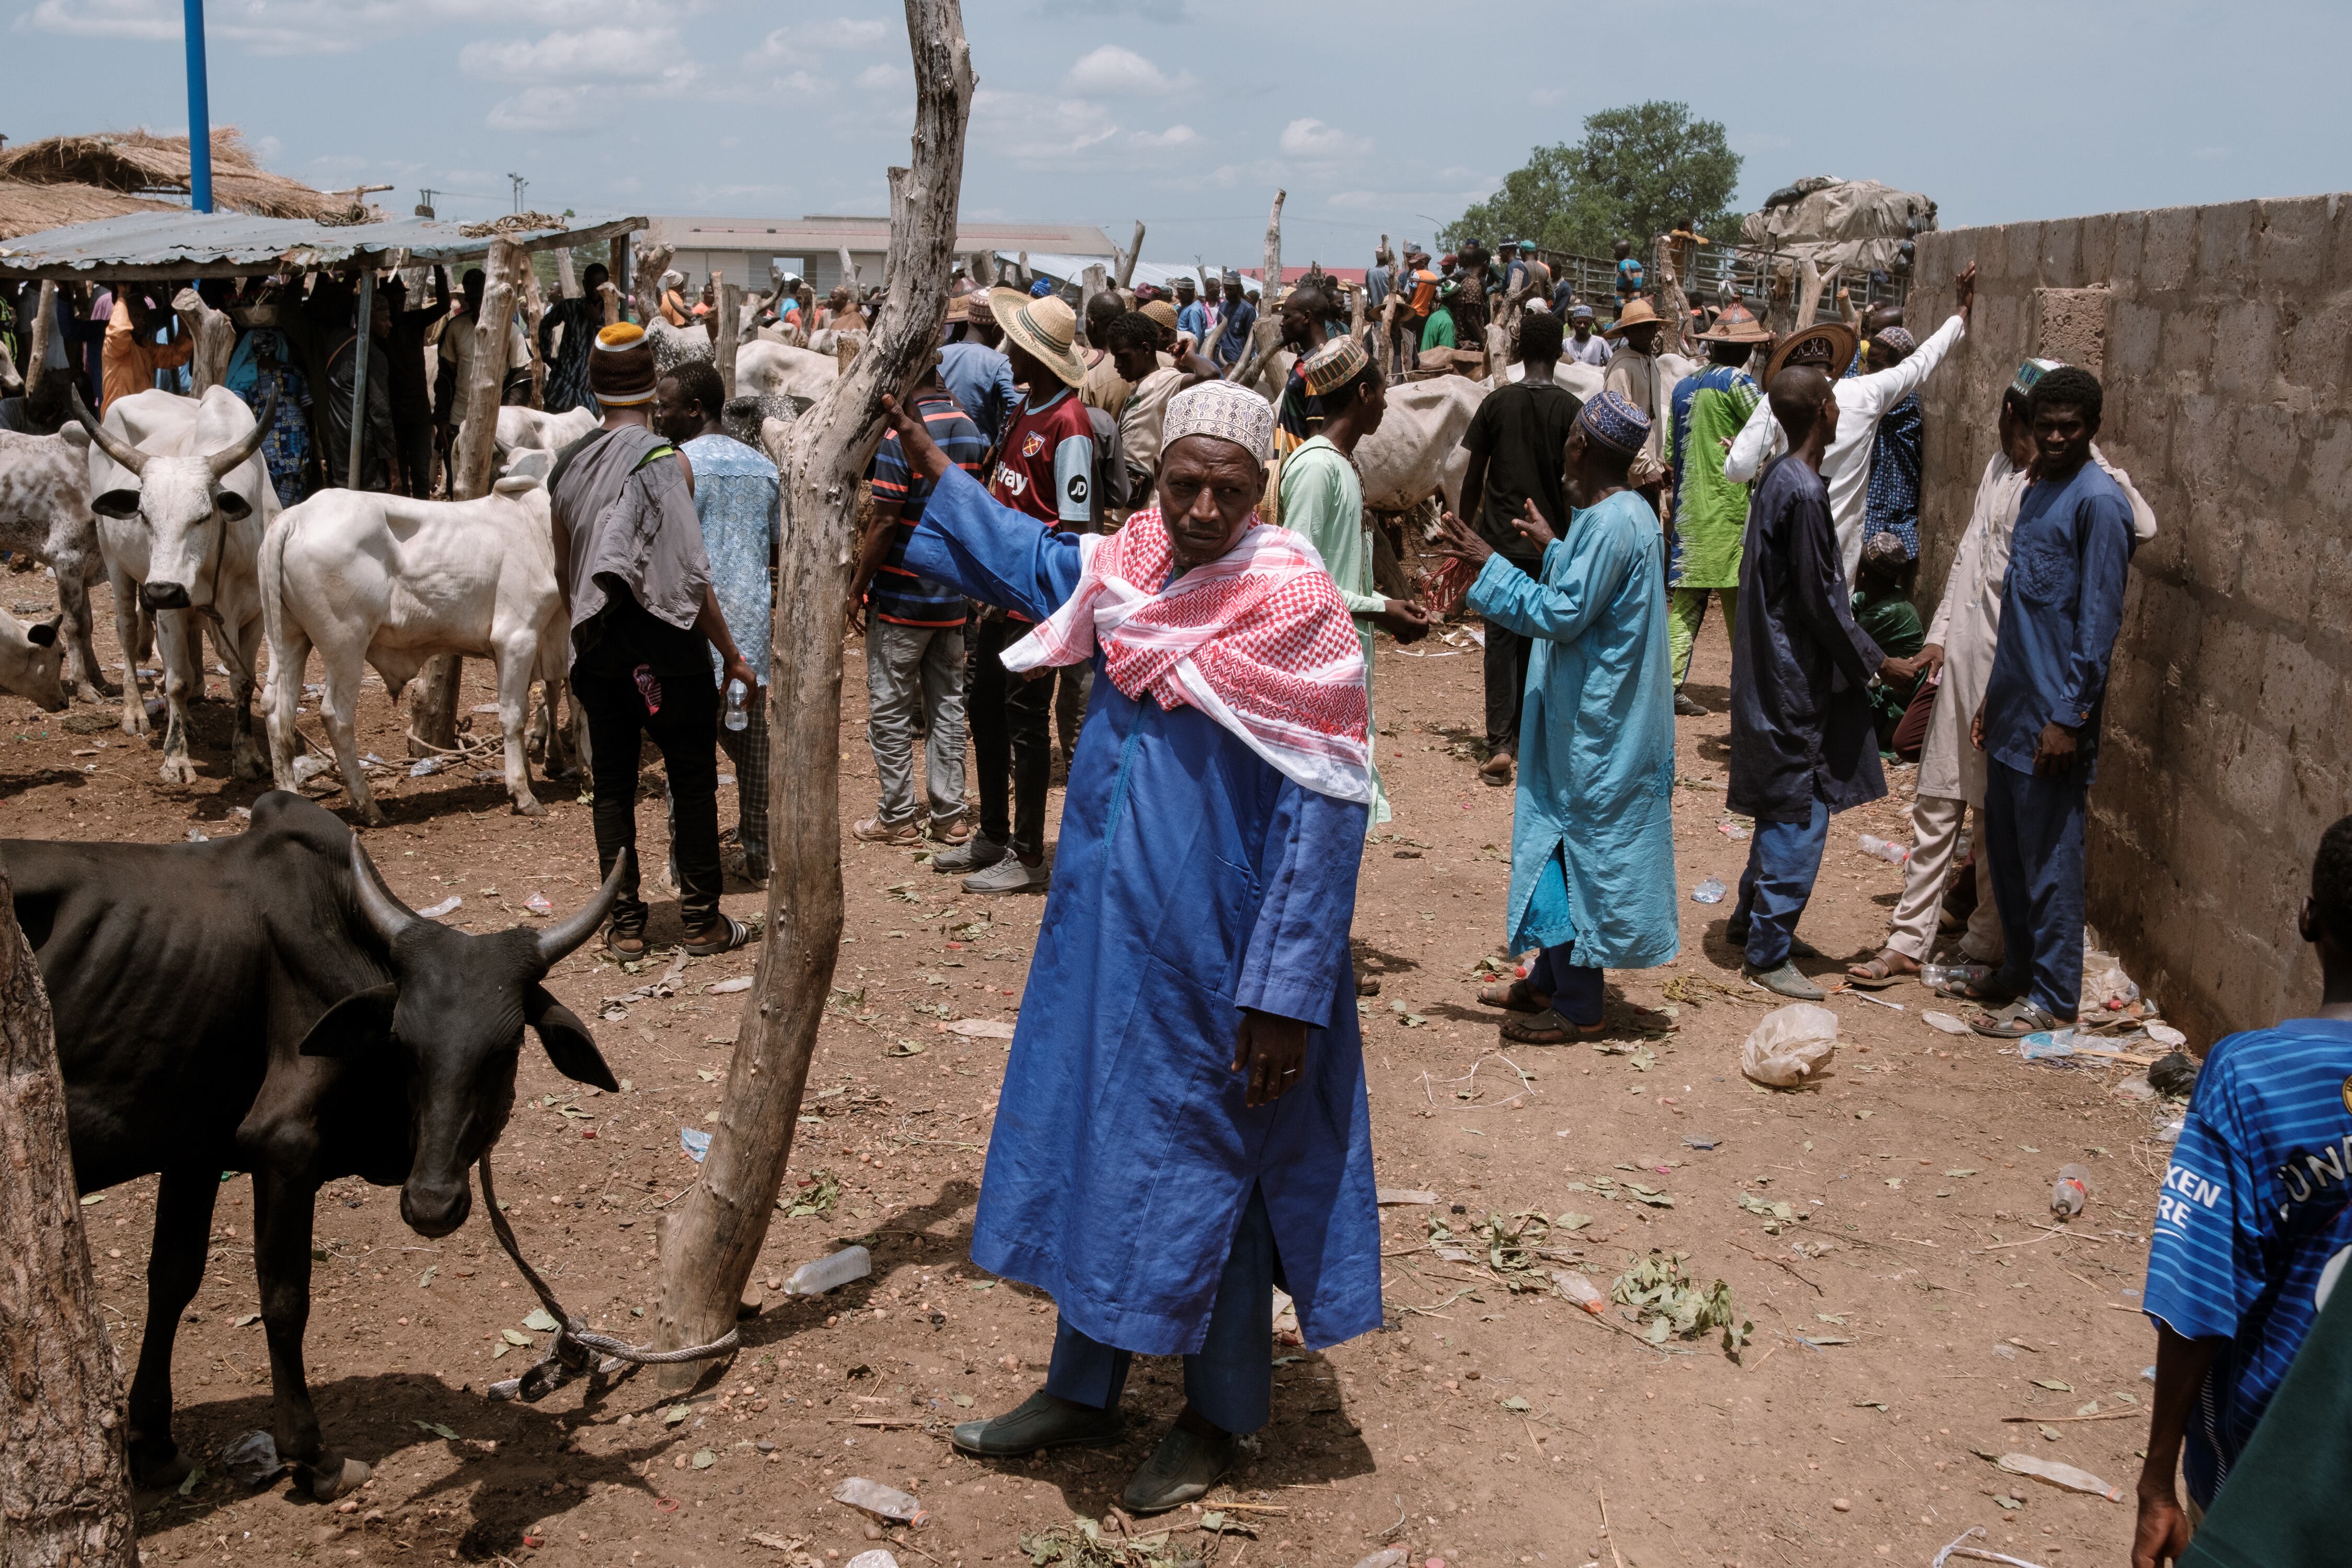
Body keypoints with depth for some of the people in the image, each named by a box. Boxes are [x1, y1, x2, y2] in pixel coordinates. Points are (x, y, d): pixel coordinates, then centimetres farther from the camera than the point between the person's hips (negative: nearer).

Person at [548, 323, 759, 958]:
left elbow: (564, 573, 11)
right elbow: (691, 575, -14)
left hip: (599, 646, 4)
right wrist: (734, 656, -7)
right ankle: (701, 919, 12)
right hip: (667, 642, -4)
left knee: (613, 782, 10)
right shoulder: (665, 459, -11)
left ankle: (625, 925, 13)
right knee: (693, 780, 7)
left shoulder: (568, 465, 4)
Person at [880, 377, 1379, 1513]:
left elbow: (1324, 816, -18)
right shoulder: (1123, 569, 0)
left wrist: (1286, 1000, -20)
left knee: (1209, 1162, 8)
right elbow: (1027, 560, 24)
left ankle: (1219, 1415, 29)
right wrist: (924, 454, 26)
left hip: (1218, 950, -7)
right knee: (1088, 1133, 17)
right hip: (1104, 929, 7)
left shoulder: (1293, 609, -18)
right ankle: (1084, 1387, 36)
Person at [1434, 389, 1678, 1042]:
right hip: (1597, 713, 10)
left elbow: (1564, 614, -22)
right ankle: (1552, 979, 29)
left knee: (1577, 846, -1)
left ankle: (1577, 1005, 8)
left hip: (1594, 725, -10)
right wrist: (1553, 546, 29)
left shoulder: (1609, 524, -22)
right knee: (1567, 841, 17)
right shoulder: (1629, 511, 9)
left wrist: (1489, 563, -18)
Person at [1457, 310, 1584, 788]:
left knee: (1501, 640, 2)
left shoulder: (1497, 403, -1)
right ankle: (1522, 738, 21)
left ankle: (1500, 744, -9)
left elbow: (1473, 476, 1)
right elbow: (1573, 481, -4)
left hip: (1501, 538, 0)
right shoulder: (1571, 408, -4)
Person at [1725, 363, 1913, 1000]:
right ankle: (1769, 954, 4)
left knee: (1786, 806, 20)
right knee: (1799, 811, -3)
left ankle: (1752, 917, 32)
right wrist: (1876, 662, -9)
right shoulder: (1804, 493, -21)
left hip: (1778, 673, 10)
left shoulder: (1781, 479, 9)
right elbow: (1820, 601, -20)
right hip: (1796, 679, -10)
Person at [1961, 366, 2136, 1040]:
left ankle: (2052, 997, 7)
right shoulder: (2037, 491, 14)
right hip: (2013, 705, 9)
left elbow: (2100, 619, -16)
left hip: (2054, 713, -9)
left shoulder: (2099, 502, -13)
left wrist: (2070, 716, -18)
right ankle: (2019, 968, 29)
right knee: (2006, 847, 16)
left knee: (2050, 856, -1)